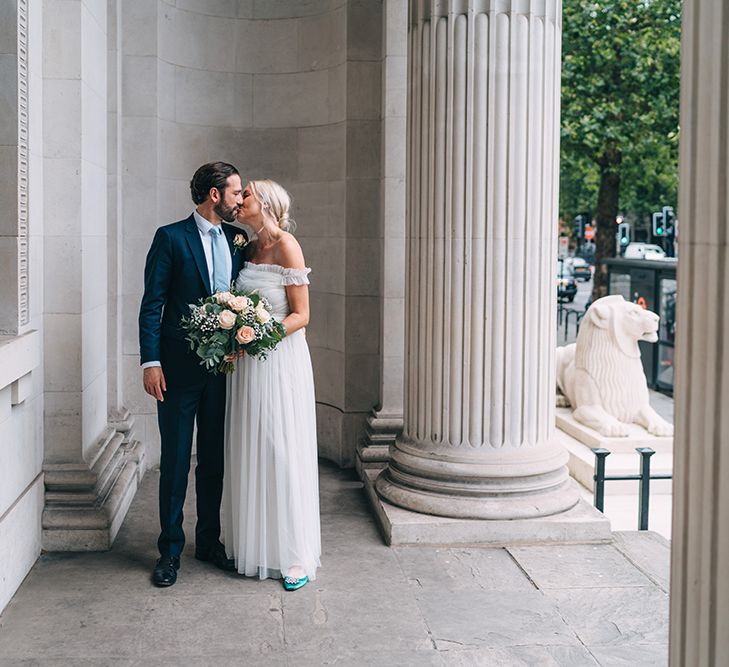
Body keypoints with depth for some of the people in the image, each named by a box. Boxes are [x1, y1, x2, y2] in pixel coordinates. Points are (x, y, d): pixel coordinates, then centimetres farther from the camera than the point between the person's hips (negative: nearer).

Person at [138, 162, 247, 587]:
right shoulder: (171, 237, -6)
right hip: (179, 367, -5)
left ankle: (209, 540, 25)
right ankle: (170, 549, 12)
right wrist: (151, 363, -15)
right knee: (175, 460, 2)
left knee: (215, 457, 13)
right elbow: (151, 305, -8)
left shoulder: (236, 240, 9)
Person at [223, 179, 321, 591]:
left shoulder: (286, 245, -9)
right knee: (250, 453, 10)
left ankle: (296, 556, 5)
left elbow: (301, 315, -12)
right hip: (249, 362, 7)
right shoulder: (251, 248, 13)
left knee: (282, 452, -4)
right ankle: (254, 546, 21)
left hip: (280, 359, -7)